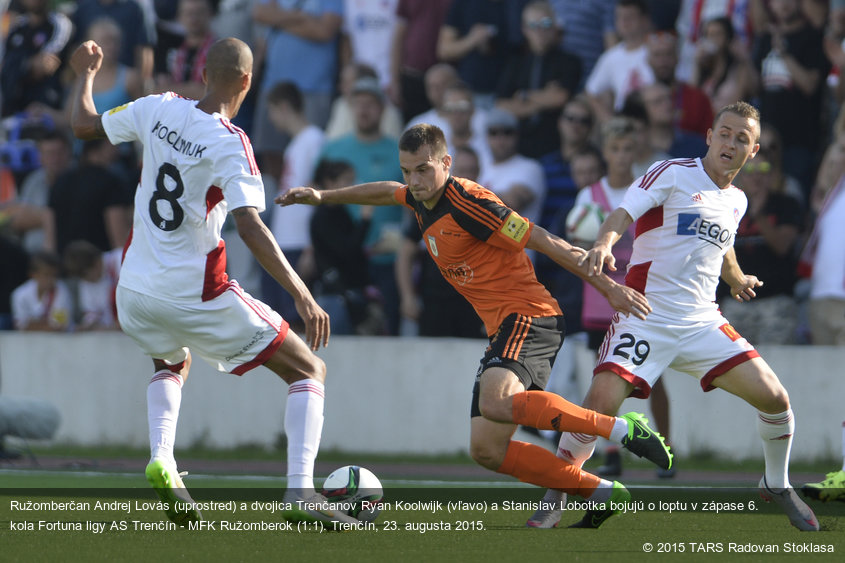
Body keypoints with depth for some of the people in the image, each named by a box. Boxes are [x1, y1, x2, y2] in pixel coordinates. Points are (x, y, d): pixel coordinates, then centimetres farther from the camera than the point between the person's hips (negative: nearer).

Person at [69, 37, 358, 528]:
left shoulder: (159, 110, -1)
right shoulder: (230, 145, -17)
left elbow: (84, 125, 13)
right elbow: (250, 227, -27)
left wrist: (86, 74, 32)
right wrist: (303, 296, -29)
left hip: (134, 292, 6)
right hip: (194, 295, -6)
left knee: (172, 363, 38)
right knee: (309, 372, 5)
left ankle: (161, 457, 10)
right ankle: (300, 493, -13)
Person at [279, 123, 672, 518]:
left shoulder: (467, 202, -14)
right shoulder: (422, 199, 11)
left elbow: (545, 243, -14)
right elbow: (388, 192, 37)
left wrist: (608, 287, -14)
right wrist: (323, 197, 41)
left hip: (527, 315, -9)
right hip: (501, 330, 9)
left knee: (494, 403, -36)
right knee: (486, 450, -2)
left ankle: (623, 428, -30)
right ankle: (604, 494, 1)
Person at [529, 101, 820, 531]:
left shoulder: (736, 201, 15)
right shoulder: (673, 173, -4)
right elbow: (623, 214, -16)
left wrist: (737, 279, 35)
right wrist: (604, 243, -34)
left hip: (702, 323, 5)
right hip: (645, 316, -5)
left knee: (774, 398, -6)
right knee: (600, 404, -22)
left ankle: (777, 485, 21)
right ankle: (554, 499, -4)